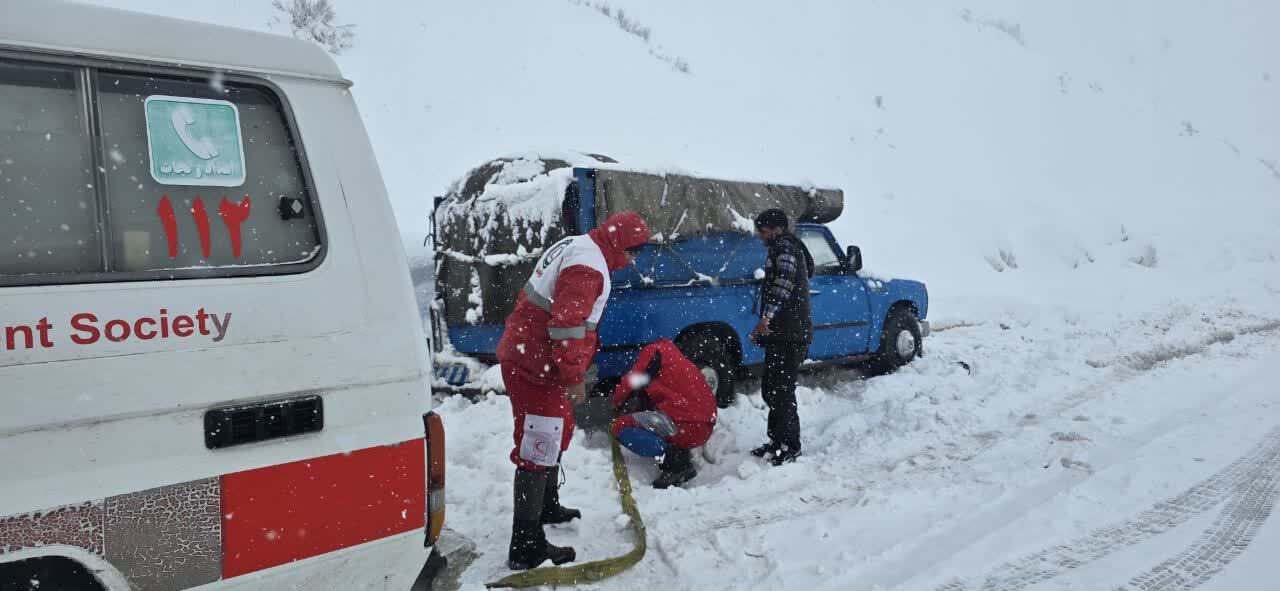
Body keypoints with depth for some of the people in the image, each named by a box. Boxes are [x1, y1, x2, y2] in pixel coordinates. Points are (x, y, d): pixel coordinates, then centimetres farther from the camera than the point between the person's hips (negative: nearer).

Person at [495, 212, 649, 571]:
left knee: (556, 434, 24)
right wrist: (574, 376, -21)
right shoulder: (588, 266, -21)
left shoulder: (575, 247, 13)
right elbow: (566, 325, -28)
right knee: (538, 450, -7)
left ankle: (547, 507, 42)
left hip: (531, 356, 11)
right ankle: (525, 547, -2)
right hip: (535, 367, -11)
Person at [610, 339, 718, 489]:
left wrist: (618, 406, 18)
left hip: (686, 425, -9)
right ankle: (681, 454, 7)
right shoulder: (678, 359, 30)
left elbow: (629, 386, -1)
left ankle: (676, 460, -17)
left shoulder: (654, 350, 4)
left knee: (620, 427, -8)